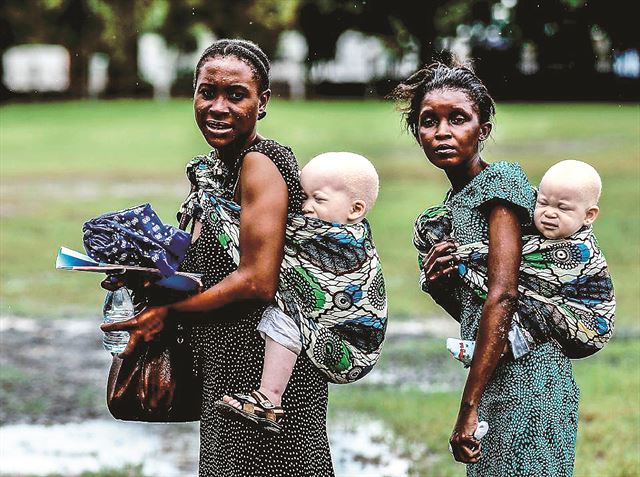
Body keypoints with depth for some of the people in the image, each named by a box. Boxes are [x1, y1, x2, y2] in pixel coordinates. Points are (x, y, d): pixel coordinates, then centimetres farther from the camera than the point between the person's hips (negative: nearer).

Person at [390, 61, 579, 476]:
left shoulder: (501, 180, -8)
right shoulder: (453, 203, 17)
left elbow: (503, 296, -18)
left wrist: (469, 407, -20)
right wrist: (441, 285, -1)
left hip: (522, 374, -9)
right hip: (501, 378, 9)